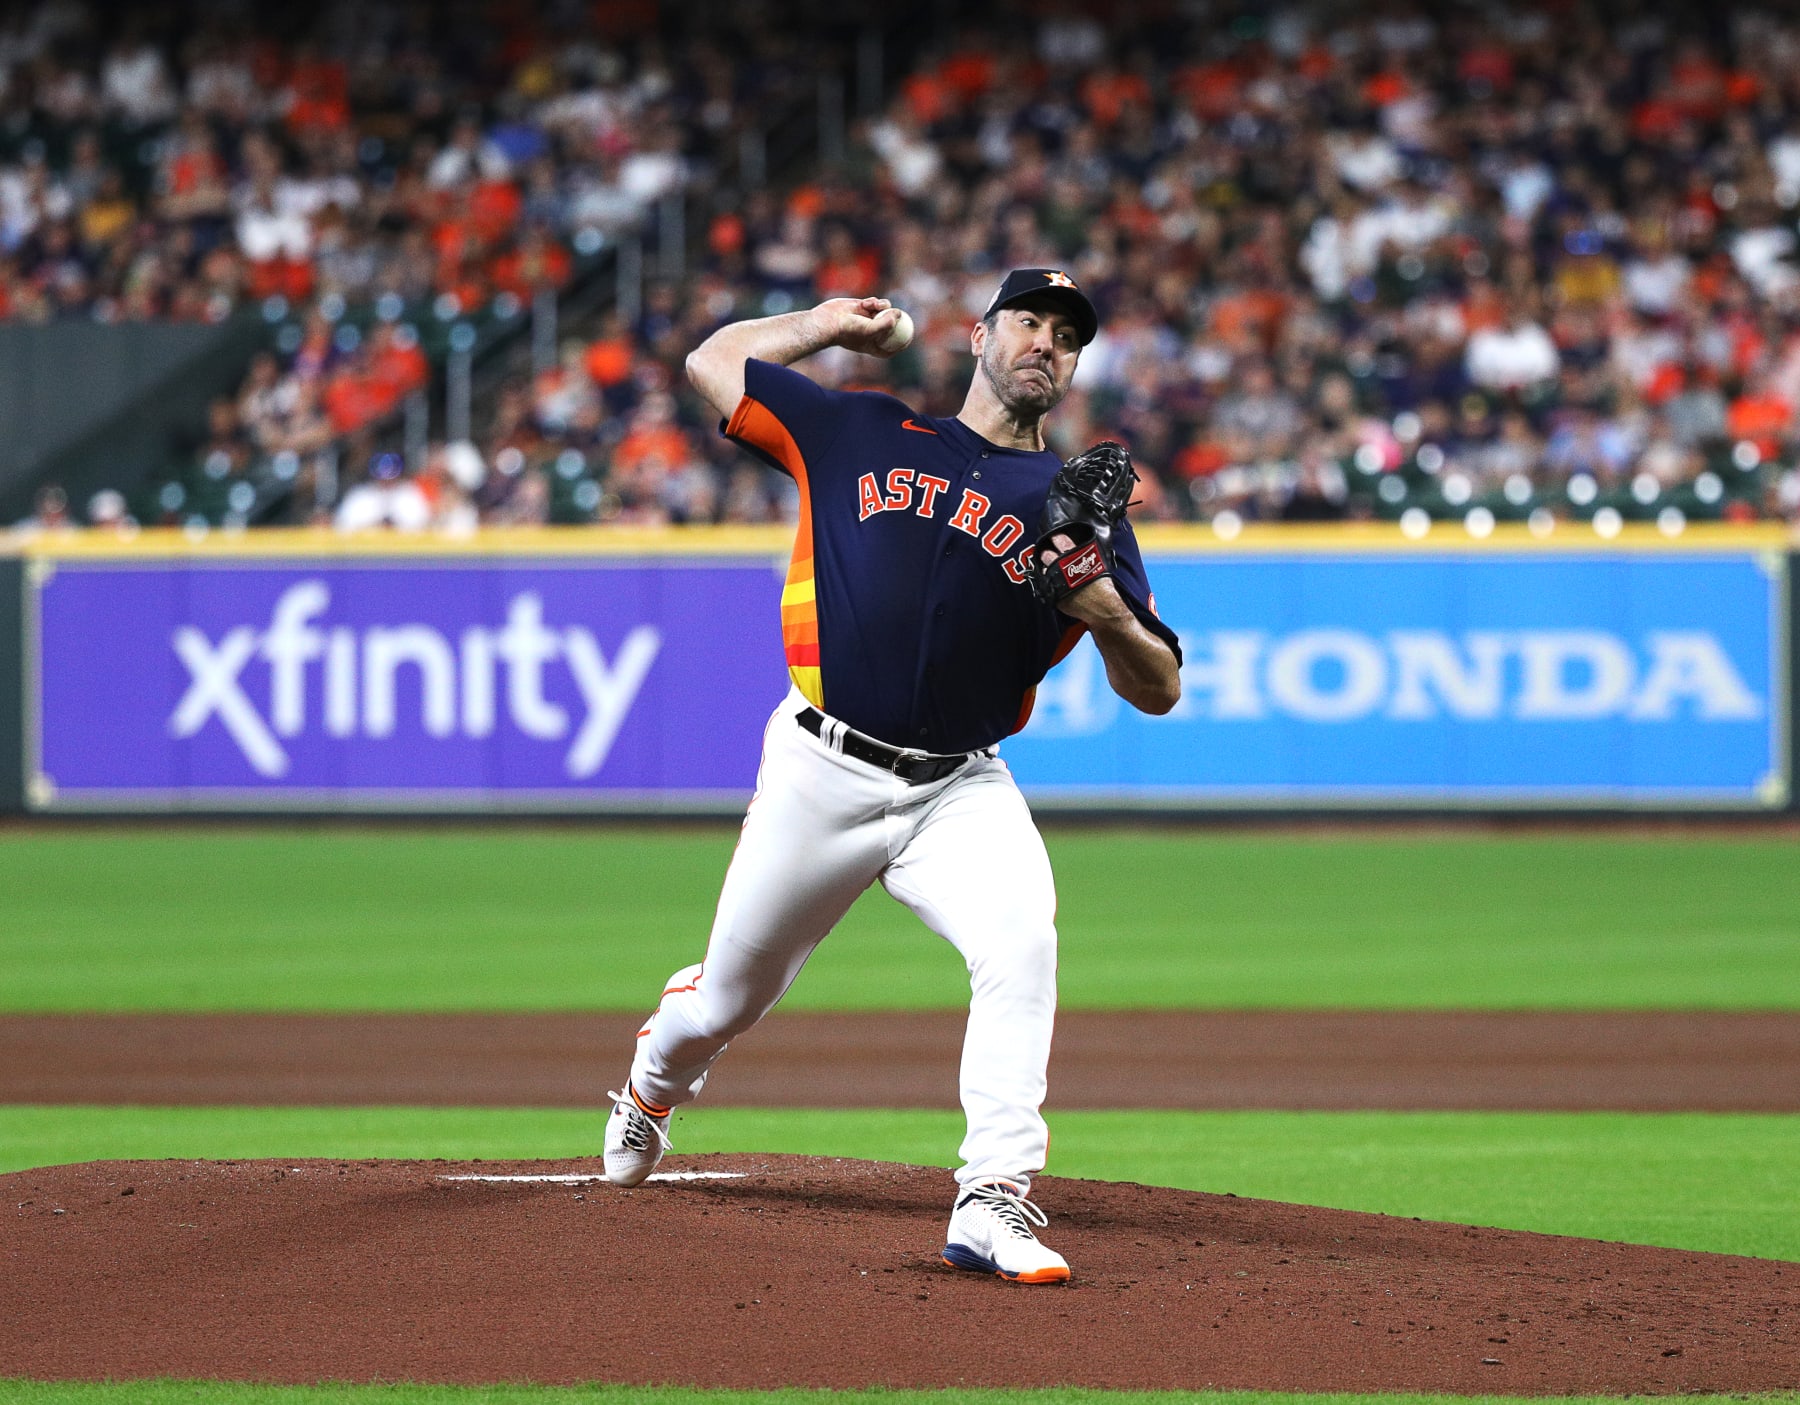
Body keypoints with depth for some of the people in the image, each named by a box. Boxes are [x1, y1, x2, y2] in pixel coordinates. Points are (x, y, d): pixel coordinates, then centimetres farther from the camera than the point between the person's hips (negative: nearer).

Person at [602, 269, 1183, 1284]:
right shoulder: (865, 435, 8)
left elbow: (1160, 691, 1)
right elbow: (713, 364, 16)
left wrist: (1106, 611, -17)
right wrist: (831, 325, 18)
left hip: (962, 791, 0)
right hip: (822, 776, 0)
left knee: (1021, 937, -30)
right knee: (733, 997, 11)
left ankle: (994, 1201, -32)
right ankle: (662, 1070, 49)